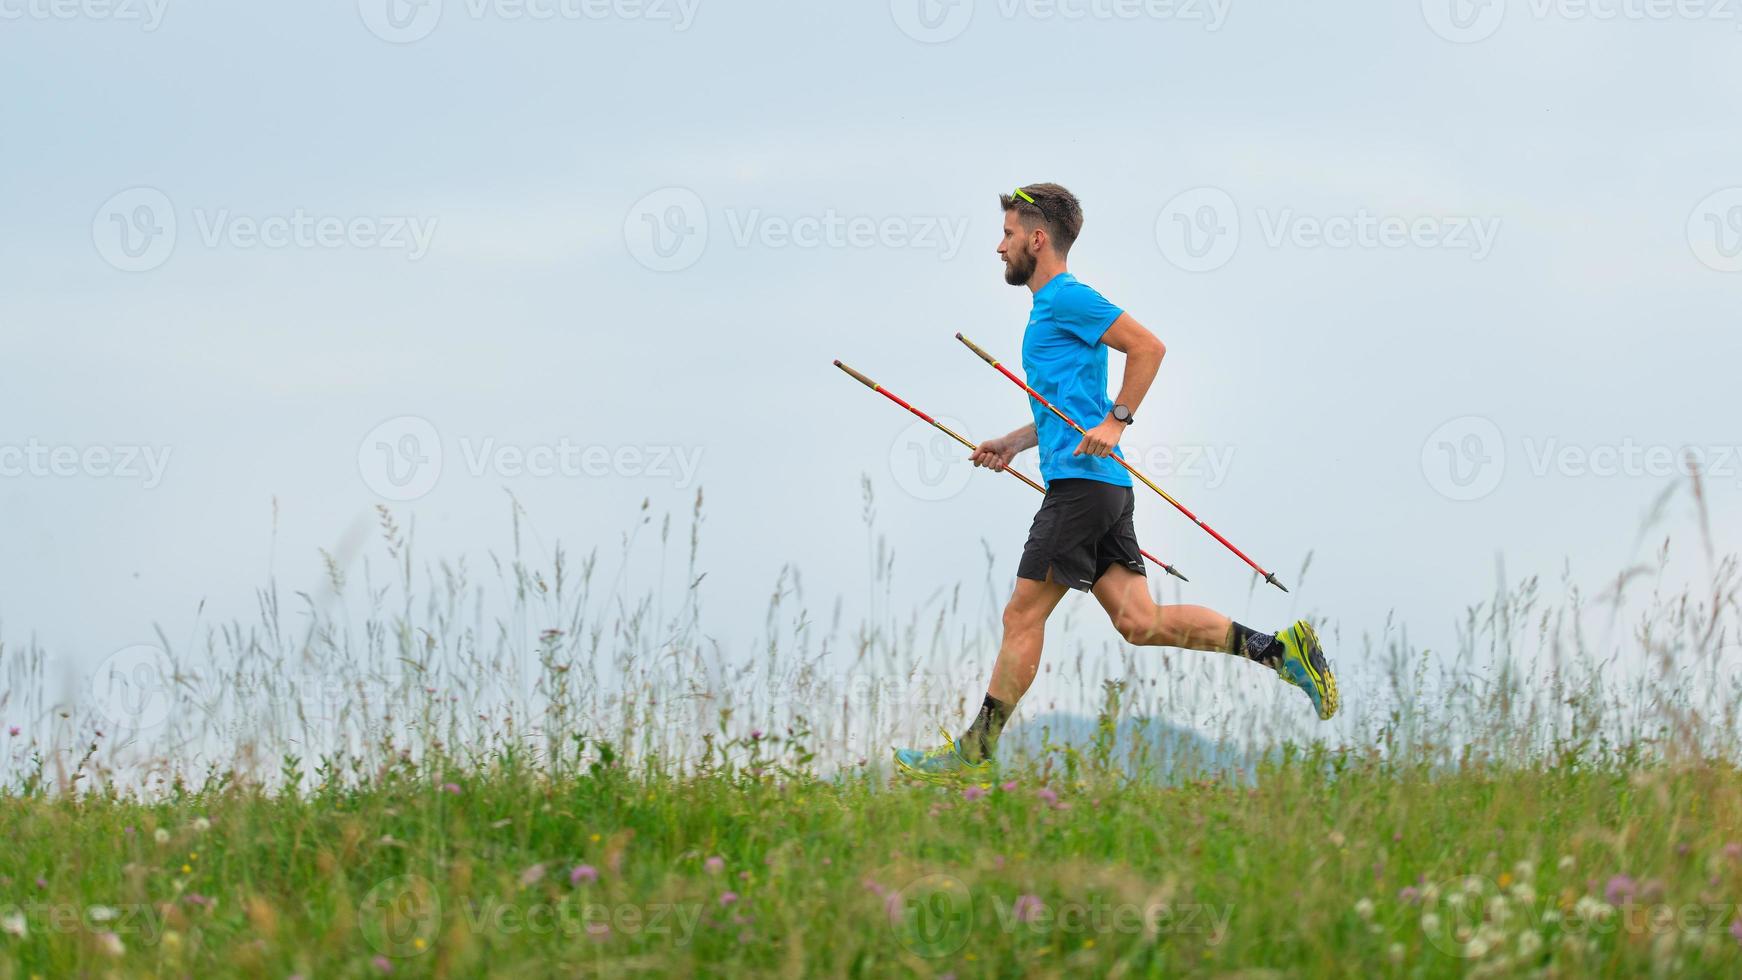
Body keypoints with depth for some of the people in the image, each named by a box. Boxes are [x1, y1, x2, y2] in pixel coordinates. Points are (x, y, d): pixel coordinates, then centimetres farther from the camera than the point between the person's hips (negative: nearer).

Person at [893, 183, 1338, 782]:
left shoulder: (1065, 297, -7)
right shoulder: (1052, 305, 24)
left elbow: (1148, 347, -16)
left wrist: (1115, 422, -20)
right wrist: (1014, 443, 22)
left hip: (1082, 482, -10)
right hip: (1101, 486, 10)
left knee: (1023, 616, -5)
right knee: (1138, 621, 3)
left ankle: (974, 753, -1)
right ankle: (1278, 648, -1)